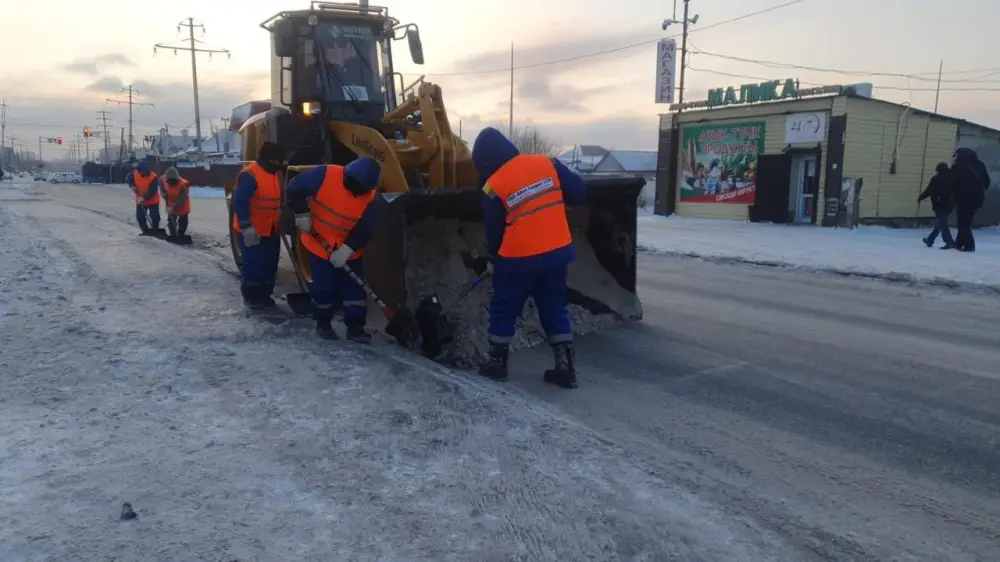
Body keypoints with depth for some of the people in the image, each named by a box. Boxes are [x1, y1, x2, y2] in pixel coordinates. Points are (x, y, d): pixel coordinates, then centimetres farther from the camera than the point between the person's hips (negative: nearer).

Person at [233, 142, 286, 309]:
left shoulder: (274, 174, 11)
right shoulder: (249, 175, -18)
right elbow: (240, 203, -22)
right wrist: (247, 228, -26)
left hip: (271, 230, 9)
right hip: (253, 231, -9)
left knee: (270, 264, 13)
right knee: (254, 265, -4)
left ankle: (264, 295, 24)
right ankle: (251, 297, 8)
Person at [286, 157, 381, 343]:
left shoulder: (369, 198, -14)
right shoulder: (325, 176, -23)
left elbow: (364, 229, -14)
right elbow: (296, 187, -15)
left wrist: (346, 249, -22)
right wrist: (302, 215, -15)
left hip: (349, 252, 3)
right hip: (319, 245, -2)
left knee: (354, 287, 1)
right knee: (323, 287, 3)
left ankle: (355, 327, 9)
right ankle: (323, 323, 22)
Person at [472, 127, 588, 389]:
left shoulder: (493, 187, -10)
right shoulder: (546, 163, -1)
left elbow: (494, 231, -1)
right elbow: (579, 191, 4)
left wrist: (492, 259, 18)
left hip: (519, 259, -4)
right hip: (558, 252, 4)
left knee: (503, 311, 15)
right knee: (555, 310, 16)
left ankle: (497, 363, 26)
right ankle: (566, 368, 15)